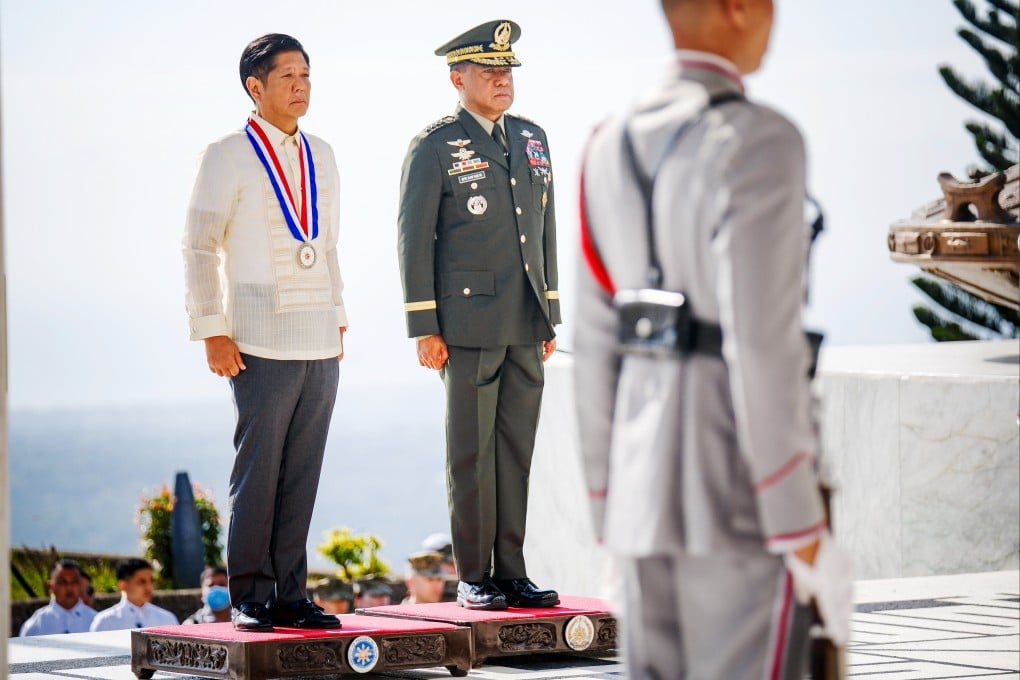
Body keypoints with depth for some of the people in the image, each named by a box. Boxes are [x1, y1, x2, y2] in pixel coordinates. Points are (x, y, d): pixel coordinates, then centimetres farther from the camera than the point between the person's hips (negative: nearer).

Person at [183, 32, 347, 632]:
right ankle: (250, 598, 6)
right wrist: (213, 331, -9)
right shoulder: (228, 156, -2)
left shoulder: (320, 156, 15)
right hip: (261, 345, -5)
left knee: (302, 475, 5)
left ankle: (290, 593, 11)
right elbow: (199, 248, -3)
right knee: (258, 474, -2)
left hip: (322, 344, 5)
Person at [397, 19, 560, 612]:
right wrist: (424, 329, -11)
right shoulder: (434, 147, -4)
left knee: (517, 449, 7)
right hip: (468, 322, -5)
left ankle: (511, 571, 12)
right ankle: (474, 579, 4)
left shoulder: (532, 139, 14)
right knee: (472, 452, -1)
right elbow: (414, 239, -6)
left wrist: (551, 314, 14)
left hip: (525, 326, 5)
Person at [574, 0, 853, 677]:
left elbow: (599, 349, 11)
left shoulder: (614, 148, 8)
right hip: (747, 494, -8)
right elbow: (762, 345, -22)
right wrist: (805, 536, -17)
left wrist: (613, 519, 18)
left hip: (653, 484, 8)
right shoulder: (758, 144, -17)